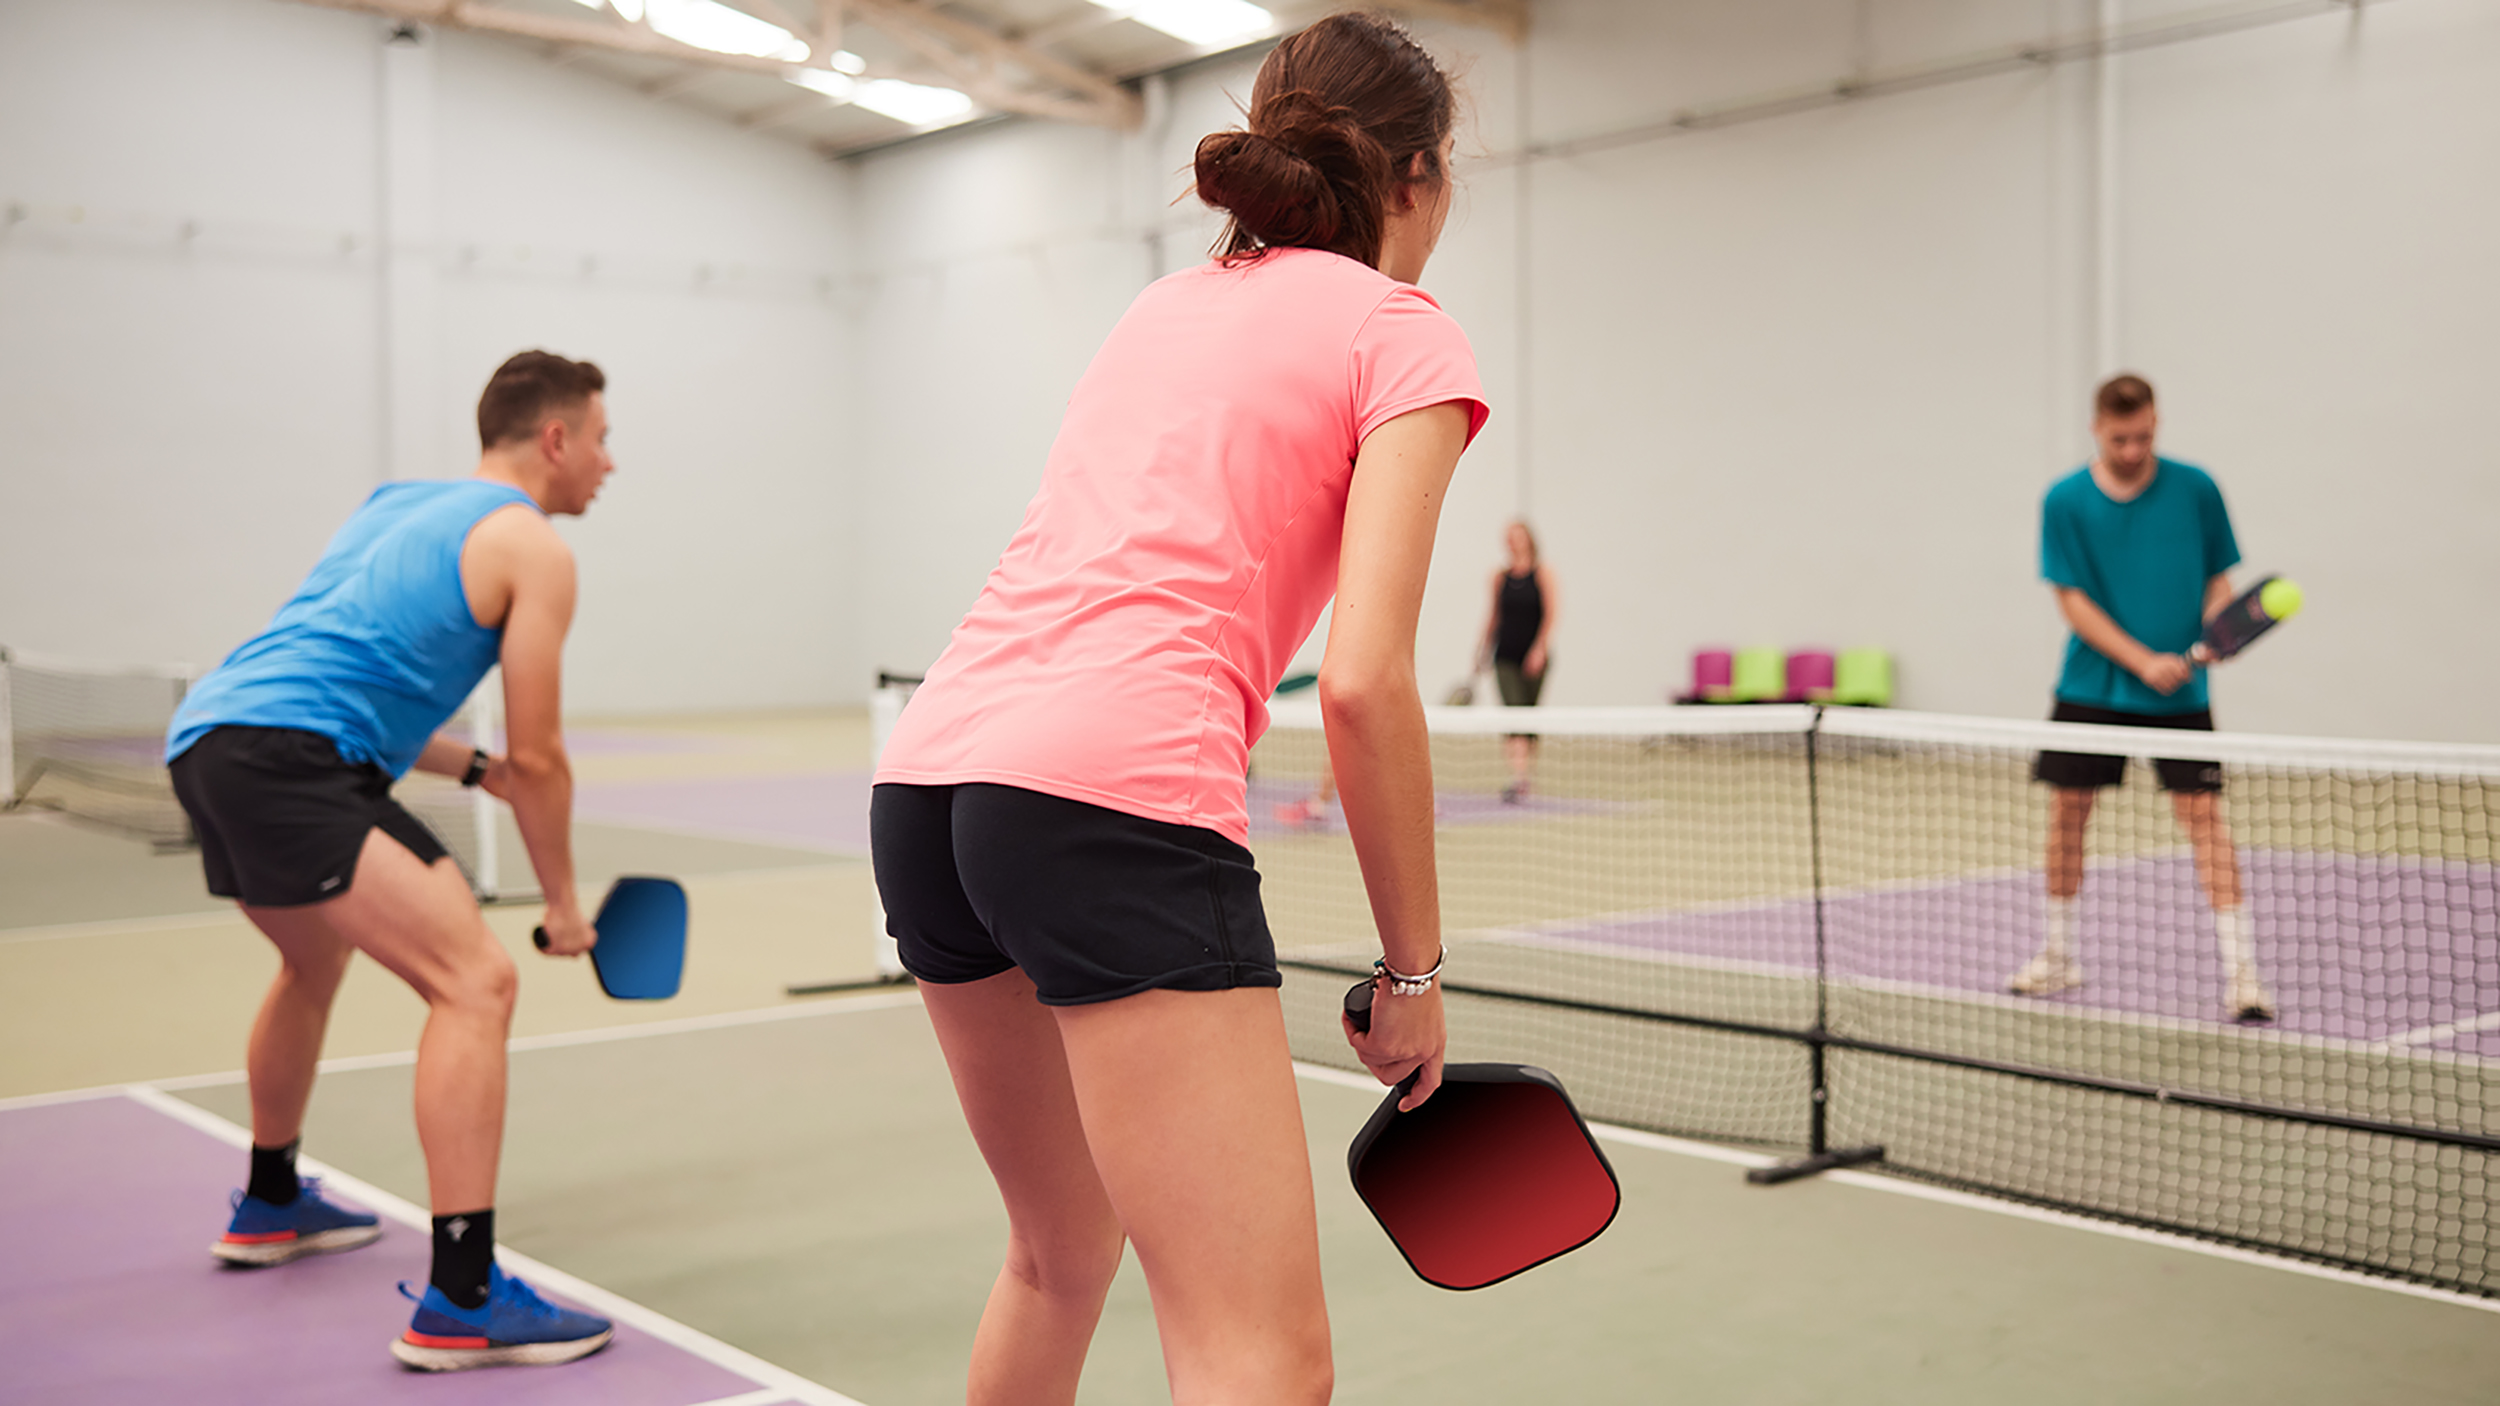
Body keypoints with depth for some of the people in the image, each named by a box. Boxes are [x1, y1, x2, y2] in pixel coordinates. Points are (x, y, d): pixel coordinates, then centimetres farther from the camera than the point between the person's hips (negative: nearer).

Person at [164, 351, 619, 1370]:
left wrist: (476, 770, 27)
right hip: (281, 761, -10)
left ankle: (269, 1205, 53)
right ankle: (461, 1301, -22)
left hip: (206, 740, 10)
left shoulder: (398, 505, 26)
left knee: (317, 960, 34)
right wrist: (563, 903, 11)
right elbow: (539, 757, -1)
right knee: (475, 979, -16)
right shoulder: (531, 546, 0)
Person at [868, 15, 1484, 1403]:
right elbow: (1363, 681, -7)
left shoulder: (1162, 303, 25)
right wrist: (1413, 970, 1)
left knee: (1061, 1259, 27)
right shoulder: (1403, 333, 4)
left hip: (923, 773, 9)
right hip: (1117, 784, -8)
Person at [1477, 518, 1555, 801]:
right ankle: (1518, 776, -19)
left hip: (1534, 657, -1)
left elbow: (1550, 615, -6)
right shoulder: (1500, 576, 7)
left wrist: (1539, 649, -15)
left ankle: (1528, 769, 22)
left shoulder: (1542, 572, -1)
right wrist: (1483, 651, 14)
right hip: (1506, 657, 1)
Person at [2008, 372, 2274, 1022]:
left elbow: (2218, 578, 7)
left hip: (2179, 691, -1)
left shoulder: (2195, 489, -1)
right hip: (2091, 685, 1)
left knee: (2201, 810, -8)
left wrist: (2213, 633, -14)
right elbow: (2073, 599, -6)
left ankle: (2239, 970, -5)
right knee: (2067, 807, 5)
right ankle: (2058, 955, 23)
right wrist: (2142, 661, -16)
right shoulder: (2066, 501, -3)